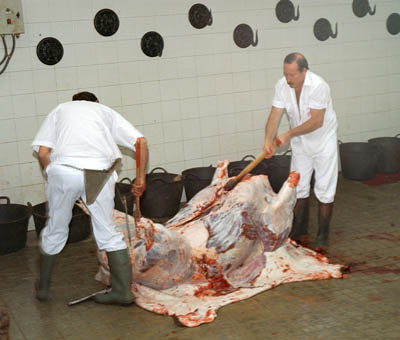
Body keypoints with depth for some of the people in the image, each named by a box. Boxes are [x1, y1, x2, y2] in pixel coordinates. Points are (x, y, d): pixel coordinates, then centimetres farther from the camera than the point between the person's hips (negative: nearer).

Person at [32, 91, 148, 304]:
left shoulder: (61, 109, 28)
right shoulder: (106, 111, 29)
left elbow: (42, 152, 12)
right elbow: (140, 142, 16)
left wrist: (52, 175, 23)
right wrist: (141, 179, 21)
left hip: (64, 168, 0)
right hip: (101, 171, 0)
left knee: (55, 229, 17)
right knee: (108, 232, 13)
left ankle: (43, 287, 32)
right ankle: (123, 290, 14)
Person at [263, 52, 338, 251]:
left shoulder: (318, 86, -27)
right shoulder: (282, 86, -11)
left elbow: (316, 121, -27)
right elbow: (275, 115, -15)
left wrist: (289, 134, -28)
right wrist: (268, 140, -30)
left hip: (323, 140, -5)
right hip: (300, 143, 5)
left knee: (324, 190, -1)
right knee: (299, 188, 10)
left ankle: (322, 237, 9)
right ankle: (300, 233, 22)